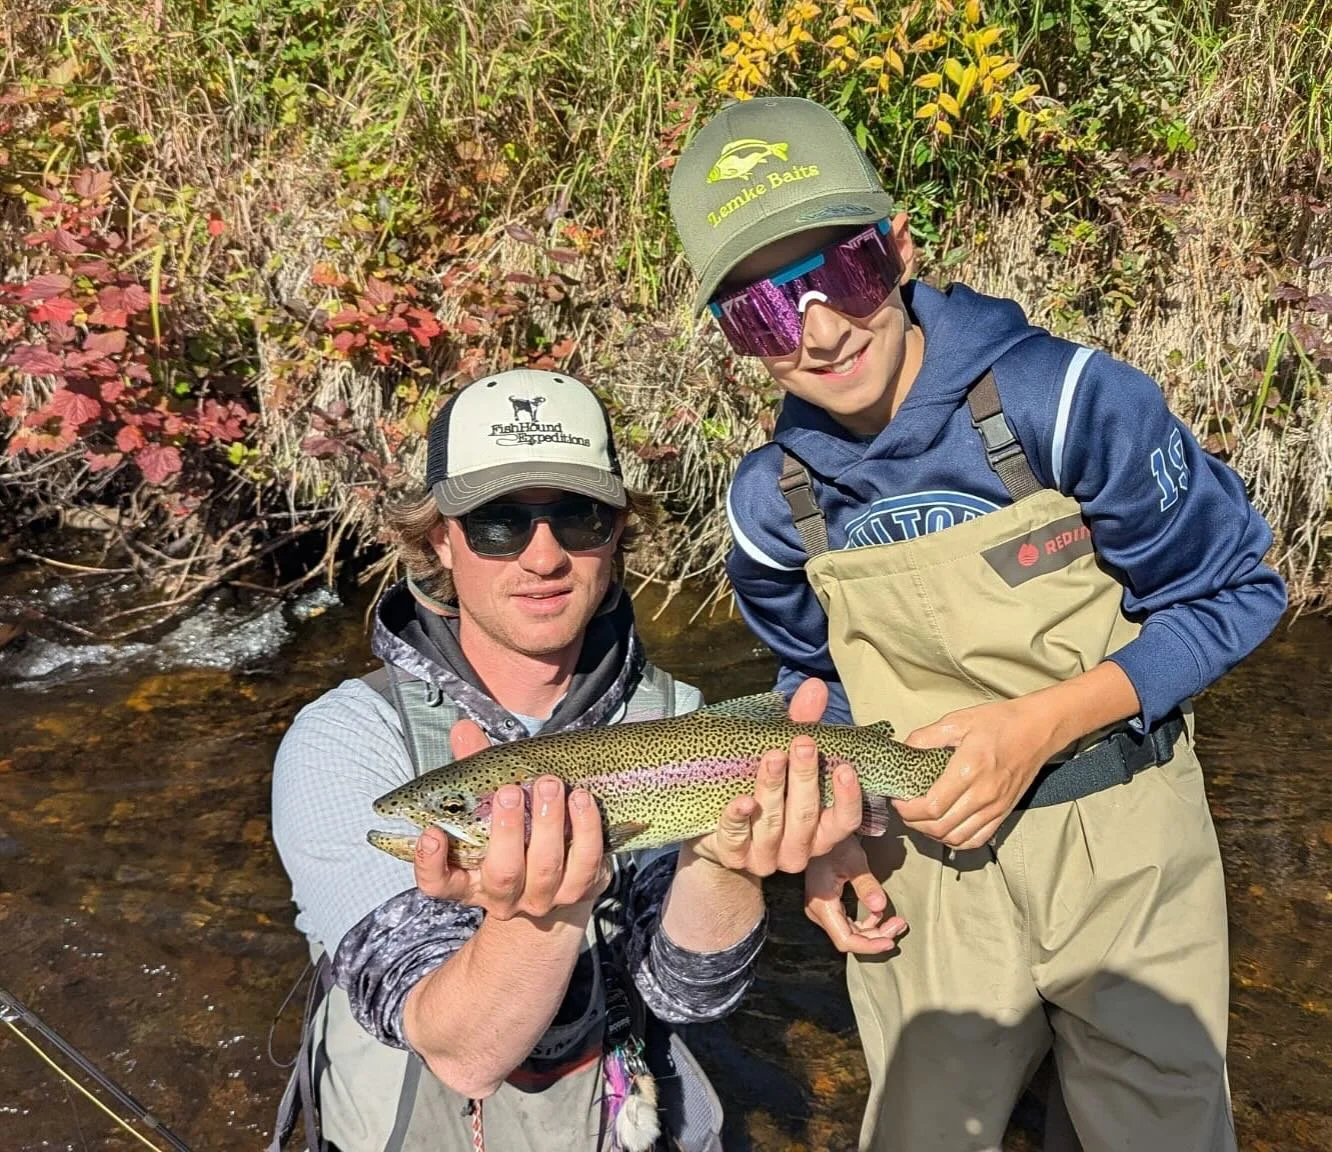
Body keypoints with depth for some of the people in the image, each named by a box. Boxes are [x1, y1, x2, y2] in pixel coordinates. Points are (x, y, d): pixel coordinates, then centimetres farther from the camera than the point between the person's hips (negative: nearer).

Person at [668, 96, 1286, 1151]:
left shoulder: (1063, 397, -20)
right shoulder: (774, 499, -8)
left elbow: (1237, 594, -11)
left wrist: (1039, 722, -22)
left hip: (1123, 840, -2)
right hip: (924, 866, 2)